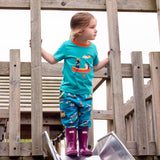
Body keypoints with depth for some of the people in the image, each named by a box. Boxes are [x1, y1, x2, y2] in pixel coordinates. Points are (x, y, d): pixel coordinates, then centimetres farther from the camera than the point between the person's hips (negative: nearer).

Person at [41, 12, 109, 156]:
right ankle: (71, 146, 10)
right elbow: (53, 59, 3)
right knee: (70, 120, -1)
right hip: (68, 91, -3)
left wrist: (108, 59, 14)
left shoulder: (92, 48, 3)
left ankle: (84, 147, 17)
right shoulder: (67, 46, -8)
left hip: (86, 92, 3)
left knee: (84, 121, 7)